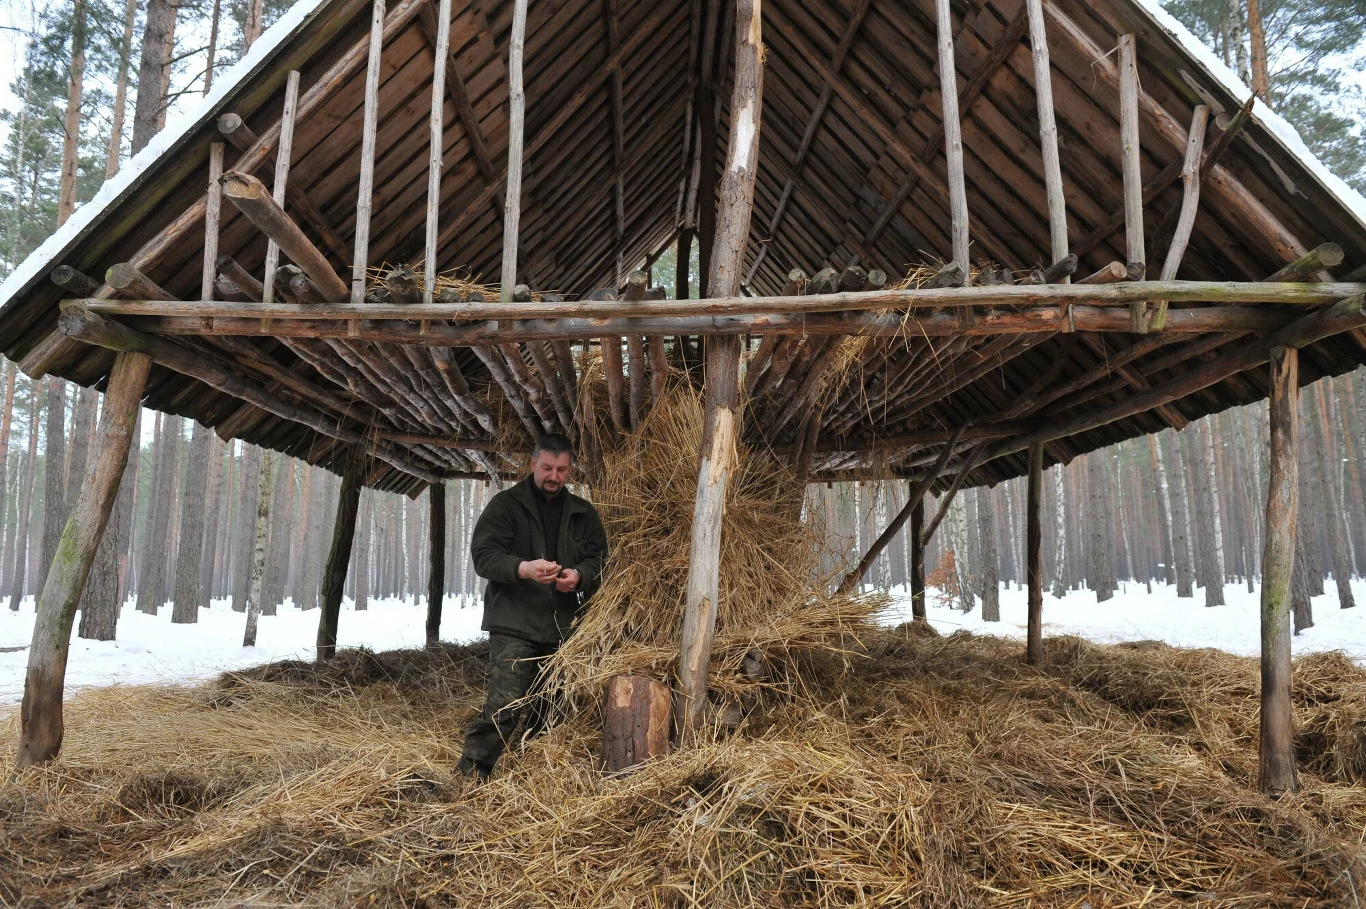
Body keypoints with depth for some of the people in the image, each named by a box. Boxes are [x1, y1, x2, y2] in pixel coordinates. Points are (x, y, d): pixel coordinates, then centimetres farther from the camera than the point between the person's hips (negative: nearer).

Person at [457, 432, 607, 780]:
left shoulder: (583, 513, 13)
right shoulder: (506, 504, 1)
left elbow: (598, 559, 10)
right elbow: (482, 555, -8)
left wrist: (579, 575, -14)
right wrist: (523, 569, -27)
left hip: (561, 628, 5)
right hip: (513, 625, -4)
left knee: (551, 710, 14)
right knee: (504, 706, -15)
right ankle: (470, 774, -6)